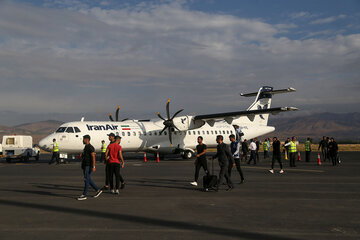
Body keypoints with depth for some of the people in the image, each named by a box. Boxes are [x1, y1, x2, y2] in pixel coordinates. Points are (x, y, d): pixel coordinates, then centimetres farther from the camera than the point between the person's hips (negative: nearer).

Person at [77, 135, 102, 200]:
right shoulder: (86, 147, 16)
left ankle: (84, 195, -4)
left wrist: (93, 167, -24)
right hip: (85, 166, 10)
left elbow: (93, 157, -19)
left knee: (86, 180, -7)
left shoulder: (90, 147, -14)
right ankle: (98, 190, 20)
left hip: (88, 166, -10)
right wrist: (81, 155, 6)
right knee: (88, 180, 12)